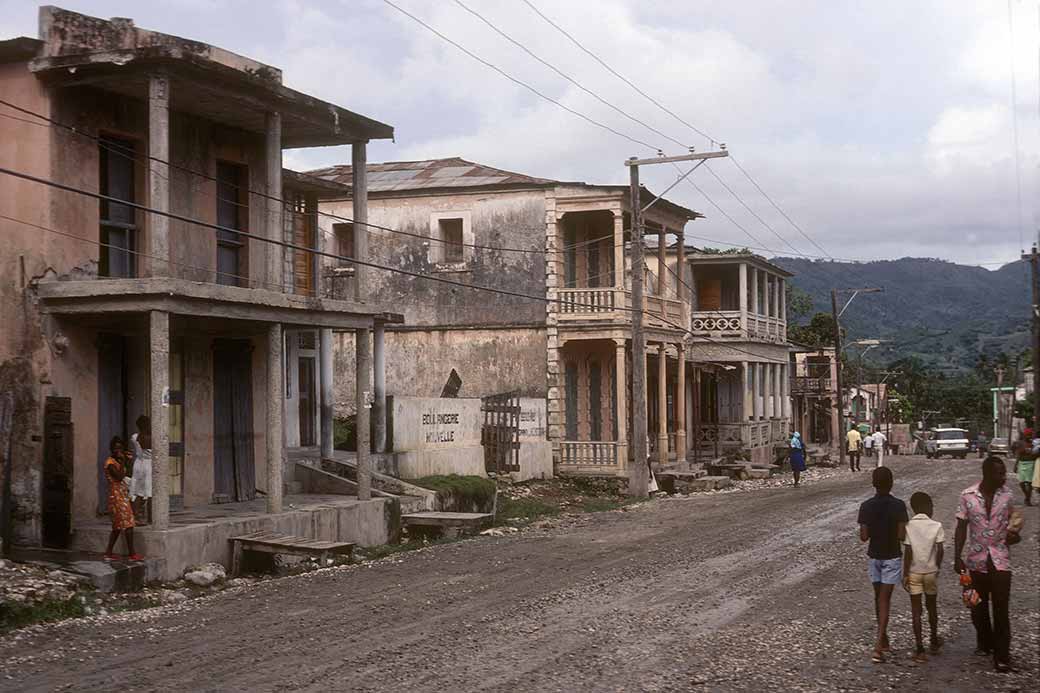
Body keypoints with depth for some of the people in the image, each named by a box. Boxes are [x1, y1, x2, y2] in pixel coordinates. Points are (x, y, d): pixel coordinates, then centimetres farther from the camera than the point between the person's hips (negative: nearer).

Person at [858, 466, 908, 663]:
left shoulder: (866, 506, -8)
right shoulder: (898, 506, -14)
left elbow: (864, 536, -9)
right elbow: (902, 535, -15)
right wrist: (891, 532, 6)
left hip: (874, 556, 2)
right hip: (892, 557, -2)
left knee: (878, 597, 17)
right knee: (884, 600, -3)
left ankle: (883, 639, 29)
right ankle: (879, 645, -14)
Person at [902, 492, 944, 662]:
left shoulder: (908, 526, -9)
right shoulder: (936, 526, -8)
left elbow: (908, 552, -11)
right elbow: (940, 550, -10)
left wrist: (905, 574, -6)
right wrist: (937, 568, 6)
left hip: (914, 573, -1)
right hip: (930, 572, 1)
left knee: (916, 611, 3)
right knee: (932, 608, 20)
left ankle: (920, 649, -1)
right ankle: (934, 642, 35)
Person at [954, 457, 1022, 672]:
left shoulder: (1006, 495, -3)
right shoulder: (968, 496, -8)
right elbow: (961, 528, -3)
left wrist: (1013, 533, -7)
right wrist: (957, 557, -7)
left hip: (1000, 560, 0)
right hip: (976, 560, 0)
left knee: (1001, 608, -5)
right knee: (978, 607, 13)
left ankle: (1002, 655, 0)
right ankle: (985, 644, 34)